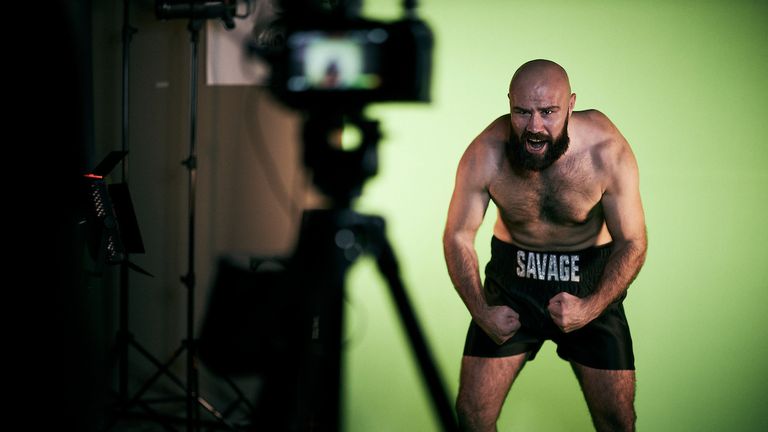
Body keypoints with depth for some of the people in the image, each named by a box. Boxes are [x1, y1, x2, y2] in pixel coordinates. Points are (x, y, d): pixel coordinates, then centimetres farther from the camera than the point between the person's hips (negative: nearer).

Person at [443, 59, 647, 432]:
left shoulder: (608, 152, -22)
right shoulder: (485, 154, -21)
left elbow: (632, 243, -12)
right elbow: (458, 236, -8)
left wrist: (591, 307, -26)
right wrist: (481, 312, -20)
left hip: (590, 279, 0)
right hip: (511, 275, 1)